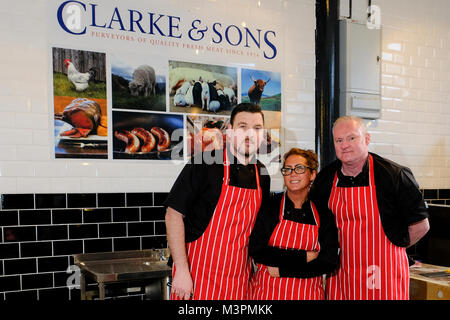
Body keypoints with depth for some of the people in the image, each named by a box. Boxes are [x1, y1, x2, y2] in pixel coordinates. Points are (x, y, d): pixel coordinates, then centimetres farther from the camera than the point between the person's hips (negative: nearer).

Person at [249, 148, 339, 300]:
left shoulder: (324, 214, -2)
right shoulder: (269, 205, -7)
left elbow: (329, 262, -7)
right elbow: (256, 251, -13)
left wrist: (282, 269, -14)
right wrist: (303, 257, -16)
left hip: (309, 294, 1)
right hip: (268, 291, -1)